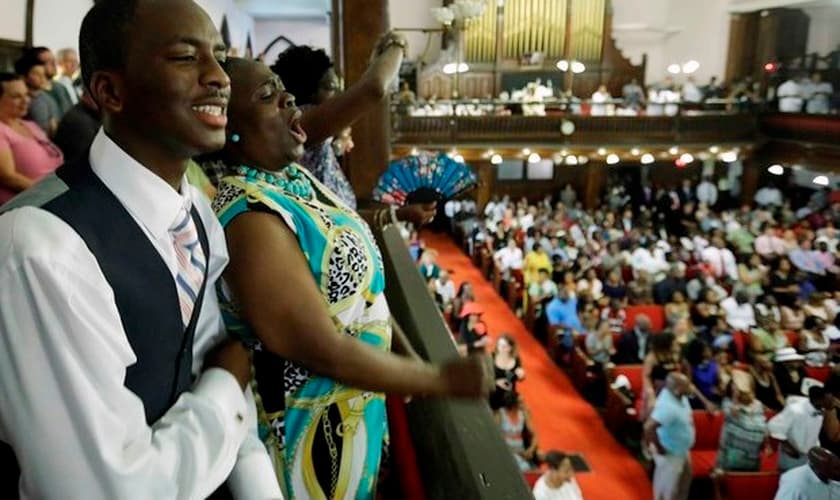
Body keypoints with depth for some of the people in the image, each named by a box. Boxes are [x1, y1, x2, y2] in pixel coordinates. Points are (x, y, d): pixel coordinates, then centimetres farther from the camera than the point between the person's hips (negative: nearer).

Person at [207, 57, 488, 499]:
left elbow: (356, 286, 7)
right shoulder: (251, 218, -29)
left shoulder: (294, 177, 0)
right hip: (310, 428, -8)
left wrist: (407, 353, 4)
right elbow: (326, 353, -27)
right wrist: (441, 381, -18)